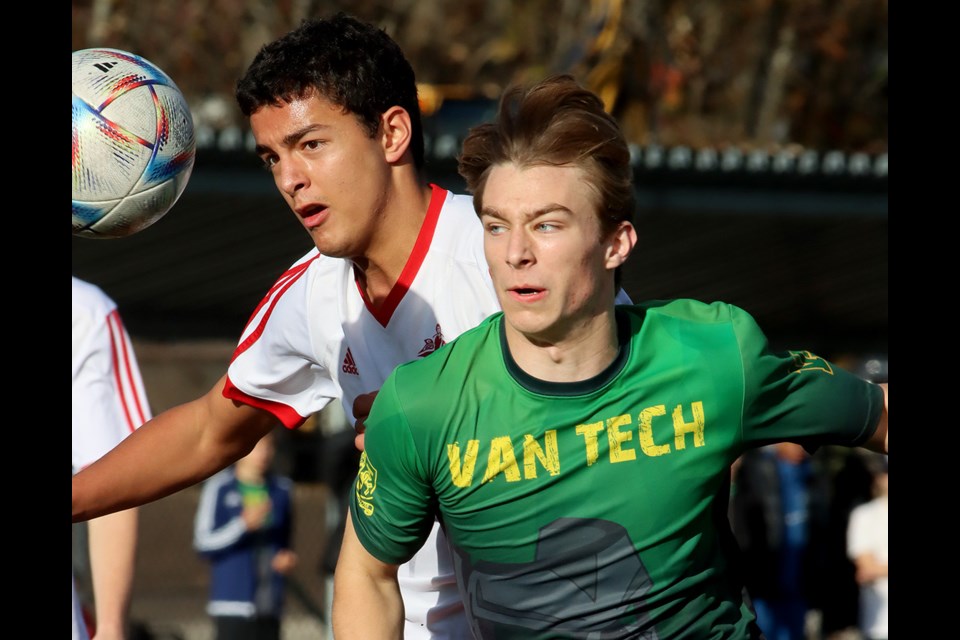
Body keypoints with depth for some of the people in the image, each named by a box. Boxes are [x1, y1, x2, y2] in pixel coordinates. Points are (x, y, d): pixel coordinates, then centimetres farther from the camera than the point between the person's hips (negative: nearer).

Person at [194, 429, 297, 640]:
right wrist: (243, 524, -19)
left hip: (270, 606, 5)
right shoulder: (219, 487, -4)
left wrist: (288, 558, 1)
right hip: (233, 604, -5)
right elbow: (203, 543, -6)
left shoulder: (282, 489, 11)